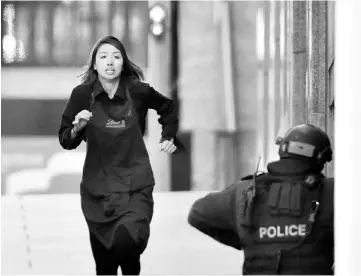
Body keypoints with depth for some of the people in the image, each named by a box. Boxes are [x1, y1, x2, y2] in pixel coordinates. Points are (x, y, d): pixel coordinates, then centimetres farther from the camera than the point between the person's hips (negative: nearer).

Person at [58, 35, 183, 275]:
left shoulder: (138, 92, -5)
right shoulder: (83, 94, -4)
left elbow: (168, 108, 17)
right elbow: (65, 141, 1)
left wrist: (169, 137, 12)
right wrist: (77, 128, -17)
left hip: (135, 186, -1)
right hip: (98, 188, 1)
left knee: (127, 240, -25)